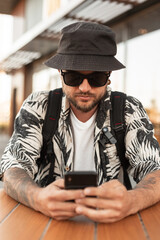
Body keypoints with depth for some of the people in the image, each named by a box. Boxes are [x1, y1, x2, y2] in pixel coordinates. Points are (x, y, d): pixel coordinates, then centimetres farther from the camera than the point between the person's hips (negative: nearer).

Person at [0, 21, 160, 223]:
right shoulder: (37, 107, -4)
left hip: (111, 222, 0)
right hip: (48, 220, 1)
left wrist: (131, 201, -34)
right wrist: (38, 198, -32)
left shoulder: (129, 110, -4)